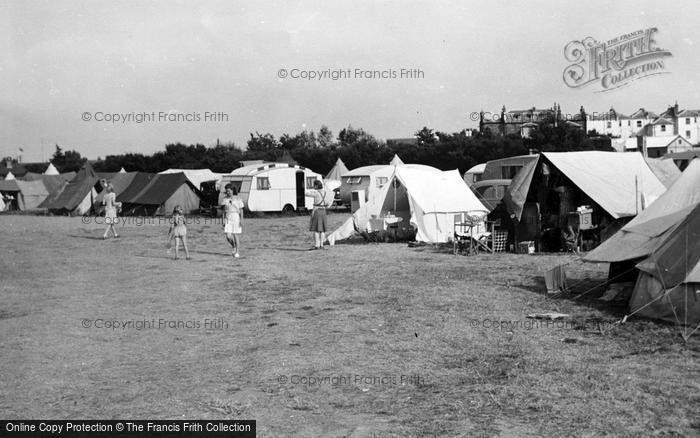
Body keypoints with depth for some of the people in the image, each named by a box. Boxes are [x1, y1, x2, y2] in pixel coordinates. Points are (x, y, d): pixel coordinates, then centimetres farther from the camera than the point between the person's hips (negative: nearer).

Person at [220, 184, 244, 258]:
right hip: (228, 219, 2)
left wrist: (241, 220, -9)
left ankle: (237, 252, 11)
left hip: (236, 218, -2)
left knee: (235, 235, -1)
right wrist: (223, 221, 0)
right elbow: (224, 211, 7)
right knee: (228, 236, -7)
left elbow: (241, 210, -2)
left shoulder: (238, 199, -3)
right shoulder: (225, 199, 6)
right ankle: (233, 247, 22)